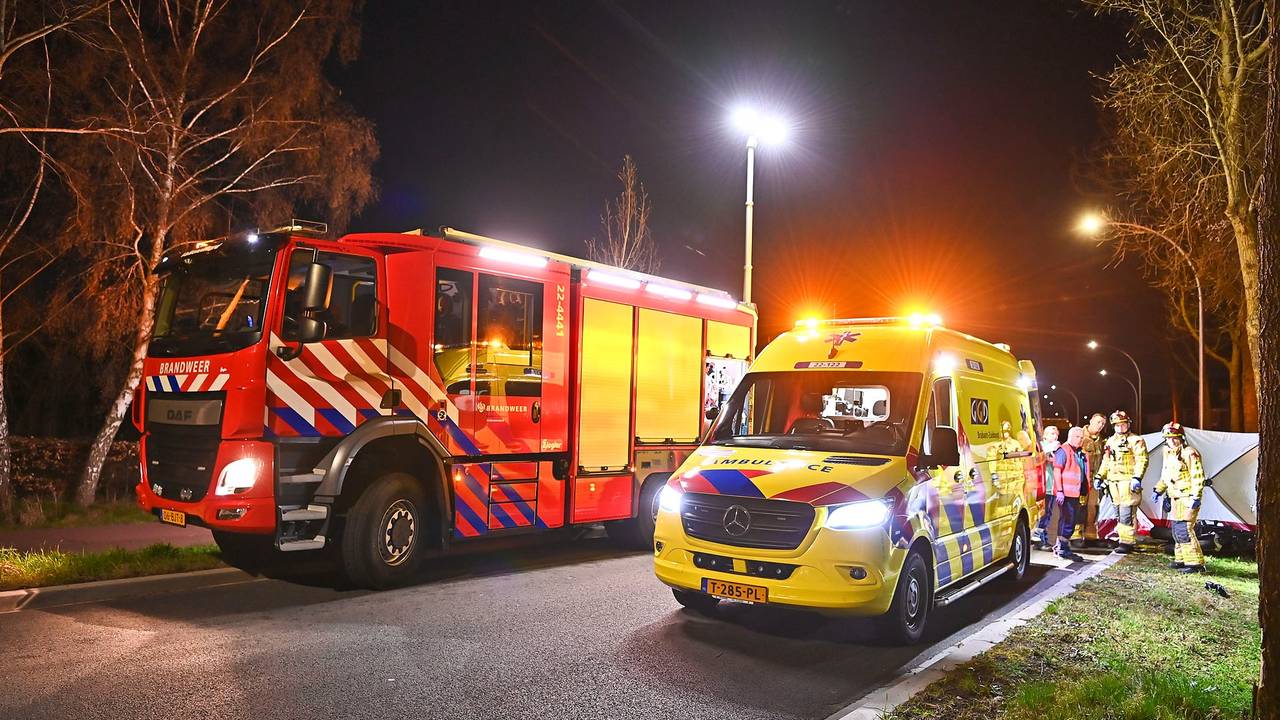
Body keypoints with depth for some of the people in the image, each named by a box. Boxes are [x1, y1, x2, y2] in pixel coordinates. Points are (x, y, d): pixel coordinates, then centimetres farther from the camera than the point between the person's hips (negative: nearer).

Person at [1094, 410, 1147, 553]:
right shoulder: (1111, 441, 19)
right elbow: (1106, 462, 24)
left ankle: (1127, 542, -7)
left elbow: (1142, 461, -11)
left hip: (1127, 481, -7)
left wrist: (1137, 478, -21)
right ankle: (1122, 538, 17)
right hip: (1113, 481, 7)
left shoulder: (1136, 440, -3)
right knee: (1118, 513, 10)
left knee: (1127, 512, -9)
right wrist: (1099, 477, 16)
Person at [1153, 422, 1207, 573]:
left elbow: (1198, 477, -17)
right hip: (1175, 498, 9)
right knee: (1177, 529, 14)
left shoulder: (1189, 453, -13)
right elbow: (1165, 476, 26)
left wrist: (1196, 497, -22)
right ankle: (1182, 559, 24)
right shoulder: (1169, 454, 14)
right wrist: (1158, 490, 16)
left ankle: (1195, 562, -9)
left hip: (1187, 498, -9)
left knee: (1184, 530, -14)